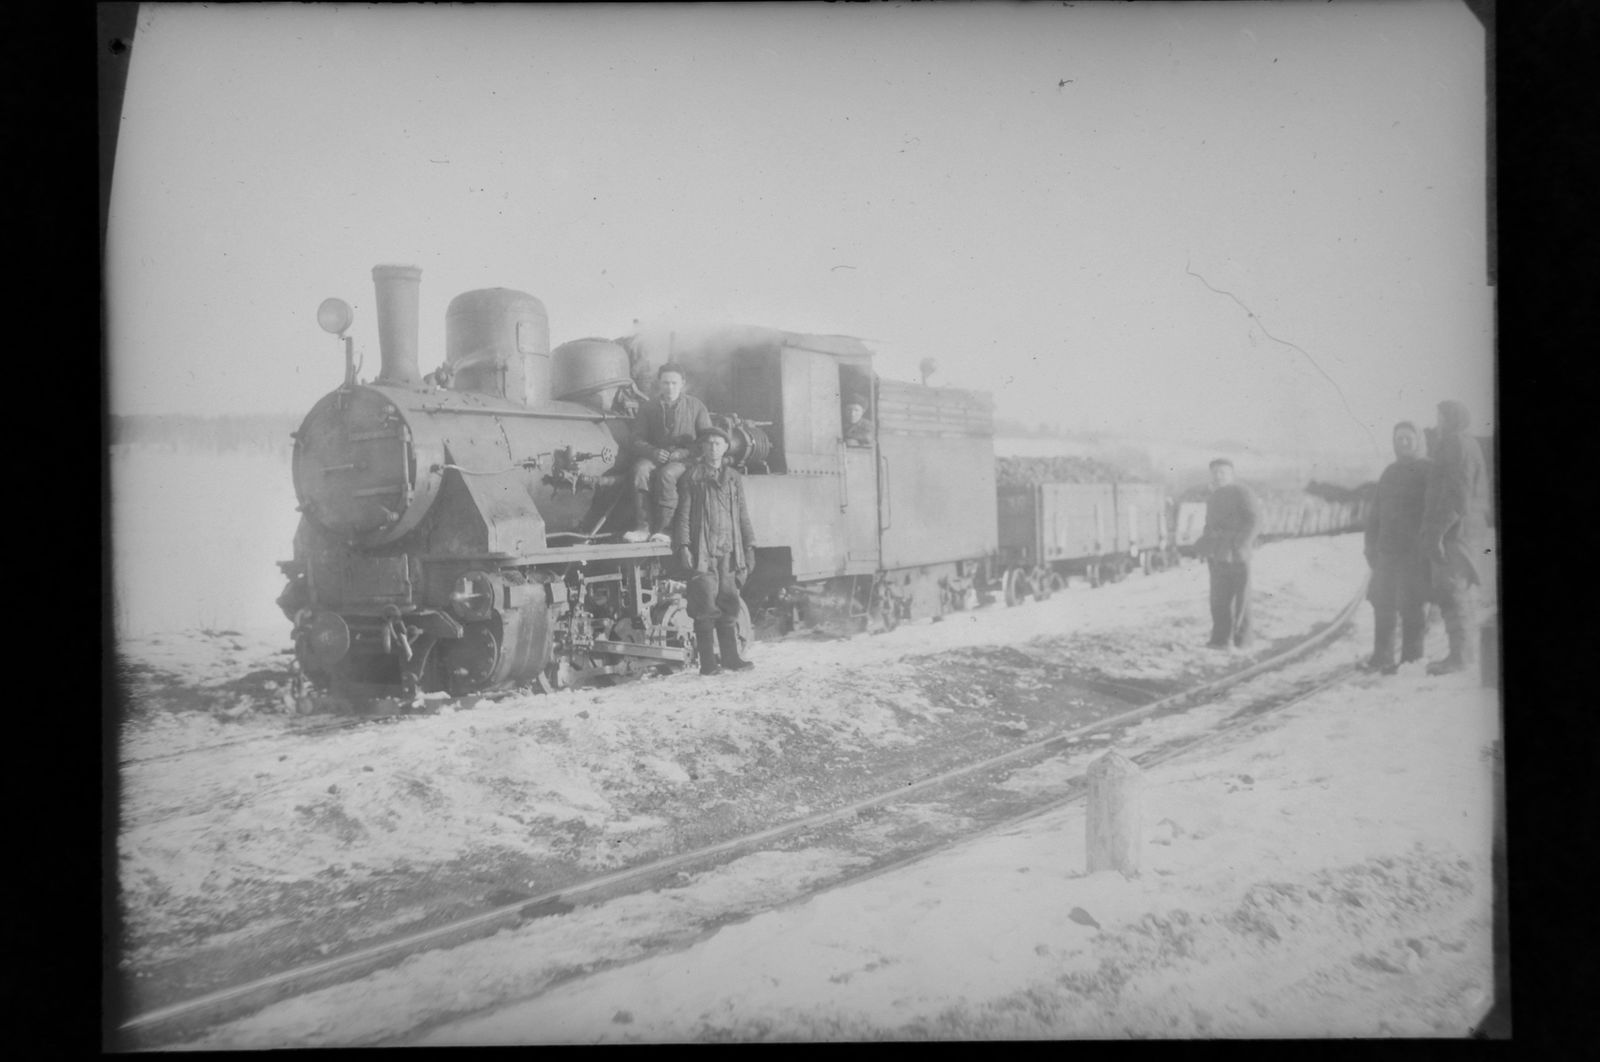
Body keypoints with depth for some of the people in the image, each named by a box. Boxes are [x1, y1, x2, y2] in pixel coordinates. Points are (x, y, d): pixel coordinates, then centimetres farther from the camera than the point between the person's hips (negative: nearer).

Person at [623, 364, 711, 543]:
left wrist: (683, 452, -13)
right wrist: (653, 452, -16)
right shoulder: (649, 409, 11)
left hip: (685, 460, -2)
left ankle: (662, 529, -32)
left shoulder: (696, 406, 6)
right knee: (640, 470, -32)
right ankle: (642, 527, -35)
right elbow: (637, 441, 7)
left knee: (666, 474, -36)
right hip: (655, 457, 2)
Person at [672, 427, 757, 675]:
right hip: (703, 552, -4)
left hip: (729, 552, 4)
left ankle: (731, 657, 13)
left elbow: (743, 516, 16)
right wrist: (683, 546, -8)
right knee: (705, 608, -5)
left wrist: (749, 547, 11)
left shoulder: (734, 478, 15)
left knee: (729, 606, 6)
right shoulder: (692, 477, 4)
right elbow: (683, 515, 1)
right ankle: (708, 662, -2)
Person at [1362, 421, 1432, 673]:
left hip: (1416, 552, -5)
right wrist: (1371, 546, 12)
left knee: (1413, 606, -3)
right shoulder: (1390, 473, 16)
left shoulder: (1429, 472, 0)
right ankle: (1382, 658, 12)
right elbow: (1375, 513, 18)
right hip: (1388, 551, 5)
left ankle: (1411, 659, 5)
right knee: (1383, 605, 4)